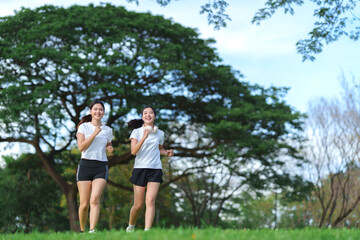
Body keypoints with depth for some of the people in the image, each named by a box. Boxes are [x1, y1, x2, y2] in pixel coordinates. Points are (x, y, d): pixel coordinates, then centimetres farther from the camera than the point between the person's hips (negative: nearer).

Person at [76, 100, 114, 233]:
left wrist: (110, 148, 7)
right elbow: (81, 147, -7)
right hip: (85, 165, -1)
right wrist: (94, 133, -12)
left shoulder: (108, 130, 14)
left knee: (95, 199, -20)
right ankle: (82, 230, 16)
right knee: (84, 204, -3)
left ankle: (92, 230, -25)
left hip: (101, 167, 1)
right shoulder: (84, 127, 4)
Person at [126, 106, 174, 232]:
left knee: (150, 201, -15)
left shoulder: (160, 133, 10)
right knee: (138, 205, 3)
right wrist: (144, 137, -23)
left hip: (155, 170, 2)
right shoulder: (137, 132, 0)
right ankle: (131, 226, 30)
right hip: (140, 168, -2)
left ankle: (147, 230, -18)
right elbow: (133, 151, -12)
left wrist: (167, 153, 7)